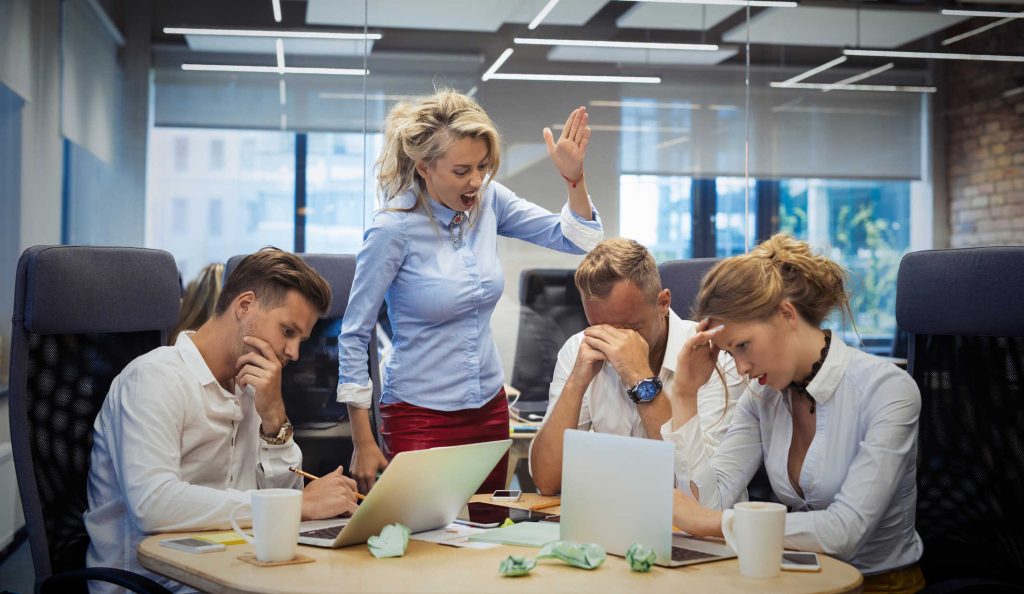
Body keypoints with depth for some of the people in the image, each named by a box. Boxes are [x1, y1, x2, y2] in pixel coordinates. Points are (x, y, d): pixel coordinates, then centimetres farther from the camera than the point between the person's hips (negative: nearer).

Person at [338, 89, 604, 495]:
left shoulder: (488, 201, -3)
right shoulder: (394, 229, -16)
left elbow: (576, 239, 4)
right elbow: (354, 336, -11)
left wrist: (573, 176, -14)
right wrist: (363, 444, -10)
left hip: (489, 410, 5)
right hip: (419, 416, -5)